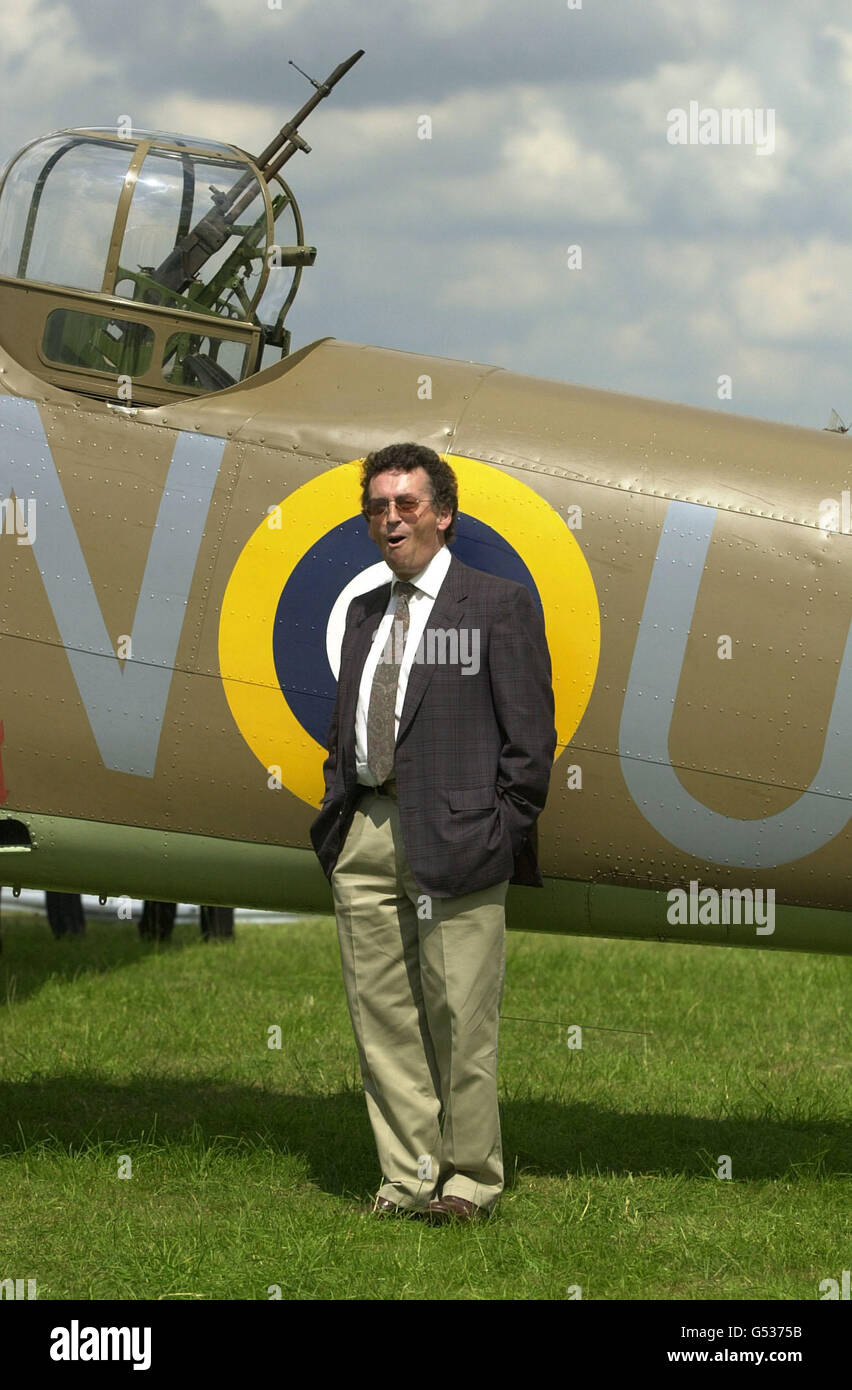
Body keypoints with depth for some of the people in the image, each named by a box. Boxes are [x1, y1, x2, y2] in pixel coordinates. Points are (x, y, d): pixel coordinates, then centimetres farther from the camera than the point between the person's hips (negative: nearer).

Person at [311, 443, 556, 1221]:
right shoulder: (364, 614, 19)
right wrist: (337, 816, 11)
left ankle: (469, 1181, 7)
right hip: (364, 836, 6)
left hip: (453, 834, -6)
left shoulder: (499, 605, 1)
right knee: (382, 1017, 6)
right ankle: (409, 1178, 13)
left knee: (461, 1020, -3)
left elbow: (531, 735, -2)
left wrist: (503, 838, -8)